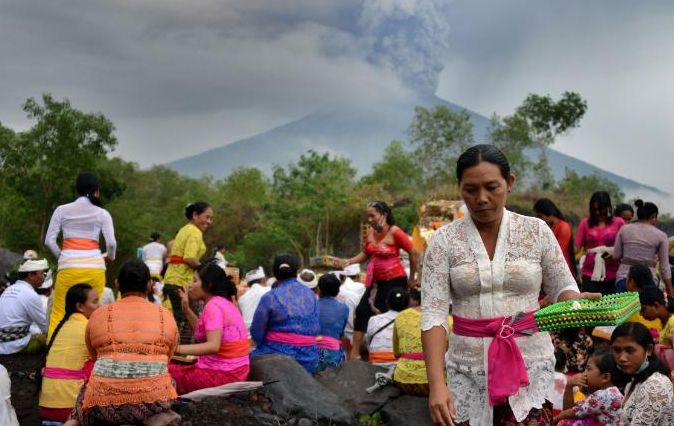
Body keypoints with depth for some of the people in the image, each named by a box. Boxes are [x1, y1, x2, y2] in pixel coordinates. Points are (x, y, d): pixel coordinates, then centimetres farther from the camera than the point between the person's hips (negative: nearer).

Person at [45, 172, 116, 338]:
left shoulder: (62, 210, 8)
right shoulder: (102, 213, 5)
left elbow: (49, 240, 4)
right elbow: (111, 243, -2)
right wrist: (110, 257, 18)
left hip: (69, 267, 0)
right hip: (94, 266, 0)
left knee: (59, 313, 3)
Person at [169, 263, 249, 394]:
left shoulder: (213, 306, -15)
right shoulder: (226, 303, 14)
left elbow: (213, 345, -25)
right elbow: (204, 332, 22)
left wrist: (178, 348, -26)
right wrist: (187, 310, 17)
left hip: (221, 375, -10)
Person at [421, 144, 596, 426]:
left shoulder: (537, 231, 0)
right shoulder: (444, 241, -2)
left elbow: (562, 289, 9)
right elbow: (433, 314, -8)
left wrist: (578, 303, -16)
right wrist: (436, 384, -18)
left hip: (529, 365, 0)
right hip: (468, 368, 1)